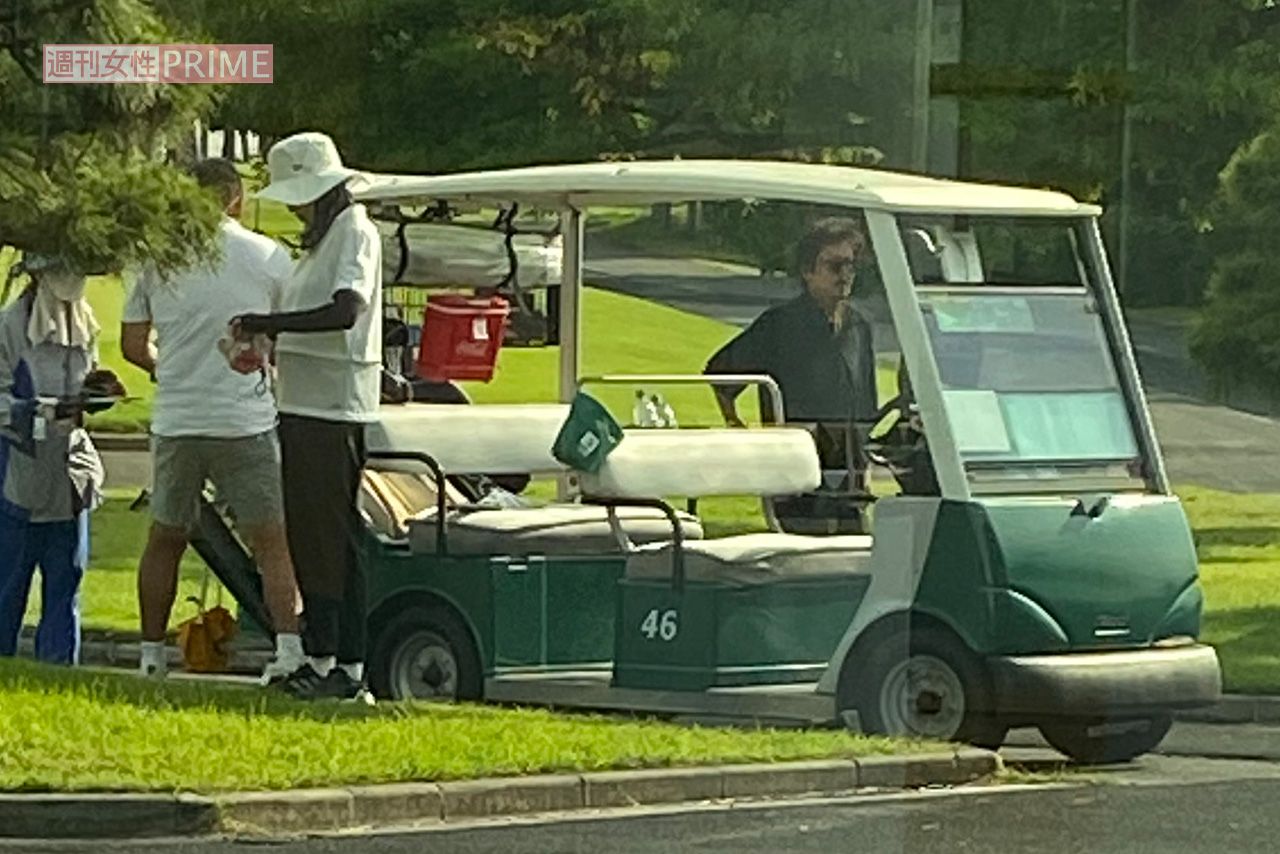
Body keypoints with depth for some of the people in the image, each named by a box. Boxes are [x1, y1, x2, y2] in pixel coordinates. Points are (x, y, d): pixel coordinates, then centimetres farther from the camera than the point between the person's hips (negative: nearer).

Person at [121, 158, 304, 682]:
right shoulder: (270, 258, -3)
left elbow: (133, 346, 6)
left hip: (176, 422, 2)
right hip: (246, 422, -2)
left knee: (165, 538, 16)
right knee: (271, 541, 2)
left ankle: (151, 654, 19)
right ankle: (289, 649, -10)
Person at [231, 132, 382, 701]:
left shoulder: (354, 232, -11)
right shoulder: (321, 238, 20)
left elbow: (346, 311, -26)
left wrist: (268, 323, -23)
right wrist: (262, 339, 13)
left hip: (334, 407, -10)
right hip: (303, 403, 10)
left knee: (334, 535, -9)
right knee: (306, 533, 12)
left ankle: (349, 666, -8)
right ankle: (320, 657, 18)